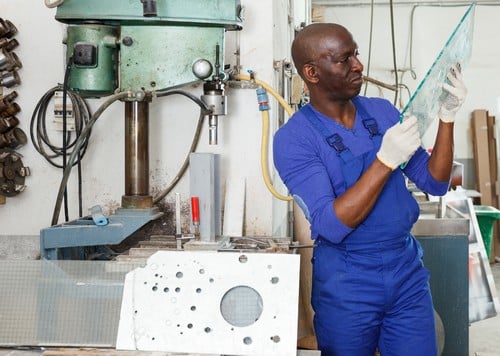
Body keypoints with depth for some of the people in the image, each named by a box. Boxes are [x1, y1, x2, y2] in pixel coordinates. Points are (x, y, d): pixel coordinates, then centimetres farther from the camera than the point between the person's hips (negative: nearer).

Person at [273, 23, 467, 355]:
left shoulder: (383, 111, 2)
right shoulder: (294, 139, -13)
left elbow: (435, 183, 3)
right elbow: (332, 226, -21)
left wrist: (447, 117, -10)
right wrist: (385, 160, -27)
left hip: (408, 272, 4)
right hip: (346, 285, -4)